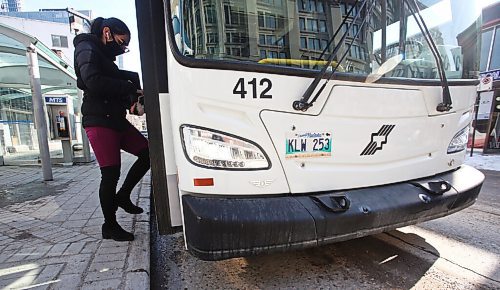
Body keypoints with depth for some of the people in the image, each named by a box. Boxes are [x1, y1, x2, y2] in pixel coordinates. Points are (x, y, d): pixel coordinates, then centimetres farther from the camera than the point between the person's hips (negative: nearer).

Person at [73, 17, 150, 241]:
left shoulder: (104, 56, 24)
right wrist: (129, 88, -12)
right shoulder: (87, 49, -3)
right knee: (111, 172, -7)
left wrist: (132, 103, 0)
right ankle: (110, 226, 8)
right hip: (98, 121, -9)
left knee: (147, 152, 3)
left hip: (115, 120, 9)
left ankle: (122, 196, 17)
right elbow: (93, 82, -21)